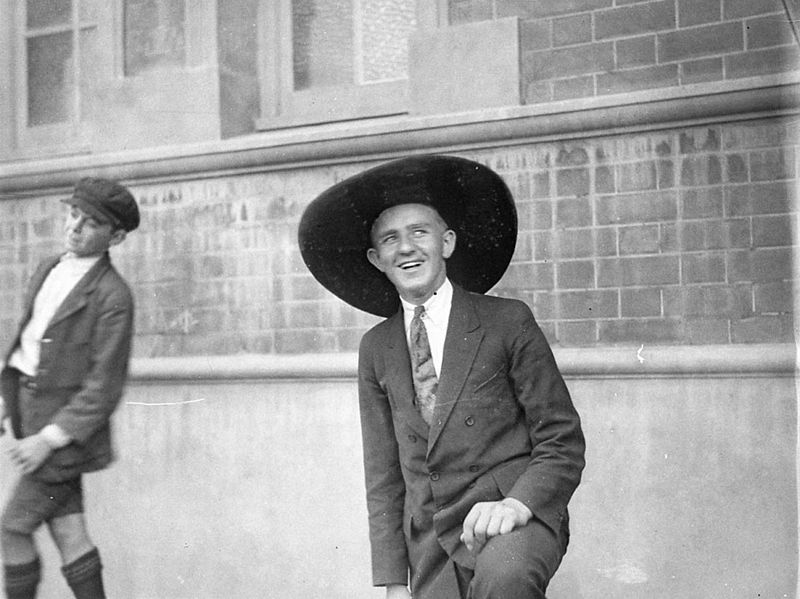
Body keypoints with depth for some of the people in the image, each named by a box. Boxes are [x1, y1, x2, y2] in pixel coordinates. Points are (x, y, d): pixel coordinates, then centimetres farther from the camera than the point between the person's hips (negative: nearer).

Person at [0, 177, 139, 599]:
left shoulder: (112, 297, -16)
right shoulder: (49, 269, 9)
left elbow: (104, 388, -18)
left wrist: (49, 438, -19)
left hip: (68, 421, -7)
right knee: (68, 532, 10)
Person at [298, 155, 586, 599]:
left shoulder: (508, 322, -3)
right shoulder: (375, 349, 9)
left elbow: (562, 442, -2)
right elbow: (383, 473, 10)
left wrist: (517, 502, -21)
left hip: (509, 526, -3)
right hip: (430, 549, 4)